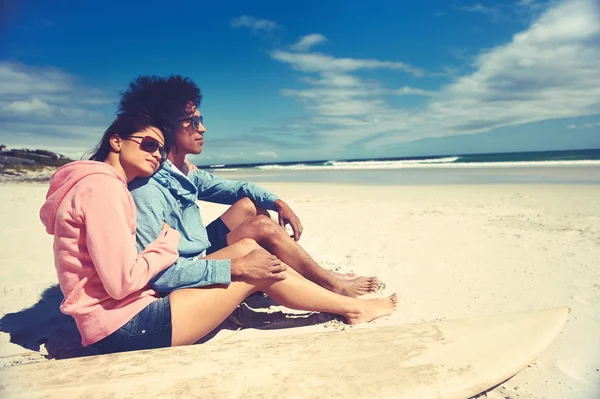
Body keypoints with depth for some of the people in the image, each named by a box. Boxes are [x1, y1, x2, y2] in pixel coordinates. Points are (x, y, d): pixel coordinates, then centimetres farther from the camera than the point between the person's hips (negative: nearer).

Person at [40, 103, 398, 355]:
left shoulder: (106, 185, 15)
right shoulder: (101, 185, -17)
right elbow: (121, 283, -24)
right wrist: (168, 242, -9)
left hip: (130, 312, 10)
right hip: (124, 327, -9)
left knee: (248, 247, 6)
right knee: (257, 269, -7)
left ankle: (331, 286, 19)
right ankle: (353, 307, 12)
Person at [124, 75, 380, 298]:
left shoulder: (185, 173, 2)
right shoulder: (148, 189, -27)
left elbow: (235, 188, 12)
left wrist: (278, 202, -5)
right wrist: (234, 267, -37)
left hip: (201, 258, 9)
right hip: (185, 286, -9)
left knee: (250, 203, 3)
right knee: (265, 228, -19)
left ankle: (314, 277, 3)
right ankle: (332, 285, 0)